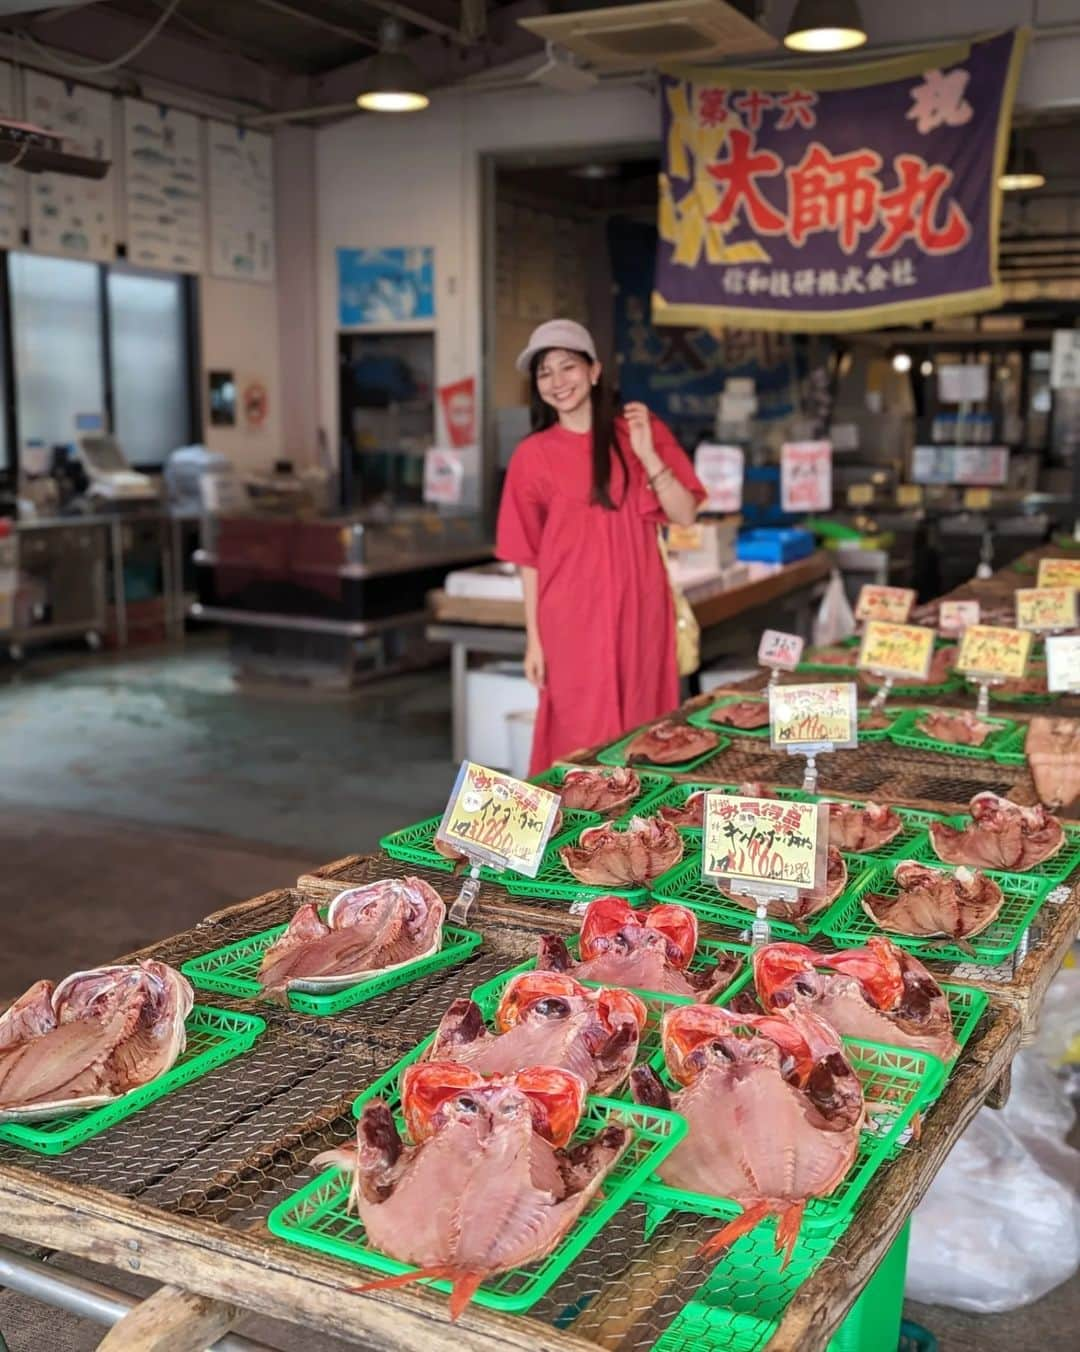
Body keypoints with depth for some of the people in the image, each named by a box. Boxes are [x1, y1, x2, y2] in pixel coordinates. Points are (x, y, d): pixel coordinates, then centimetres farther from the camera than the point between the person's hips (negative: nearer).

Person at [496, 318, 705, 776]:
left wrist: (647, 455, -13)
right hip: (572, 619, -1)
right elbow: (528, 556, 1)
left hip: (639, 611, 2)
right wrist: (534, 637, -2)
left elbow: (685, 515, -1)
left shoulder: (641, 431, 4)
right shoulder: (533, 456, -1)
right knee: (582, 742, 0)